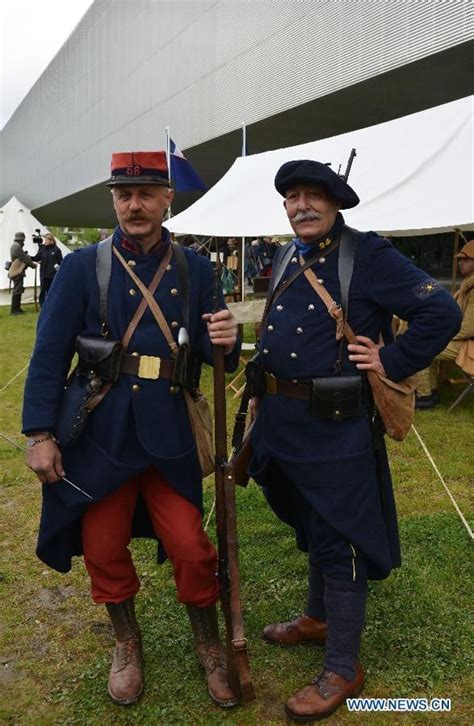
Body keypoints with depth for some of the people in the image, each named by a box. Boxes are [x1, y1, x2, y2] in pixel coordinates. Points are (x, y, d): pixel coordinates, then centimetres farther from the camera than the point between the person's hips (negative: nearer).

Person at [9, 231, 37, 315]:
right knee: (17, 291, -8)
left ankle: (17, 308, 20)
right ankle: (13, 310, -6)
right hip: (17, 272, -11)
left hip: (18, 272, 11)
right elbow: (25, 259, -17)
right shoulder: (16, 247, -17)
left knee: (19, 290, 14)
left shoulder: (16, 246, 16)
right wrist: (33, 265, -5)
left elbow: (23, 257, 17)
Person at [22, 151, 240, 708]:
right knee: (104, 548, 12)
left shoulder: (195, 269, 3)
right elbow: (49, 354, -4)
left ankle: (209, 648, 32)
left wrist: (224, 343, -20)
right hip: (99, 434, 0)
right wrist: (39, 434, -8)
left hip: (169, 434, 1)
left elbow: (210, 353, 4)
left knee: (191, 547, 5)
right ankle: (126, 645, 39)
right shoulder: (82, 267, -3)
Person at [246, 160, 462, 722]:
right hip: (283, 422, 8)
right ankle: (318, 619, 44)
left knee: (339, 543, 2)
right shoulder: (286, 258, 10)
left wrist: (392, 363, -16)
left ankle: (342, 670, 17)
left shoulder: (368, 255, -13)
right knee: (312, 528, 23)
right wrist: (260, 396, 18)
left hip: (335, 428, -7)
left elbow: (442, 313, -15)